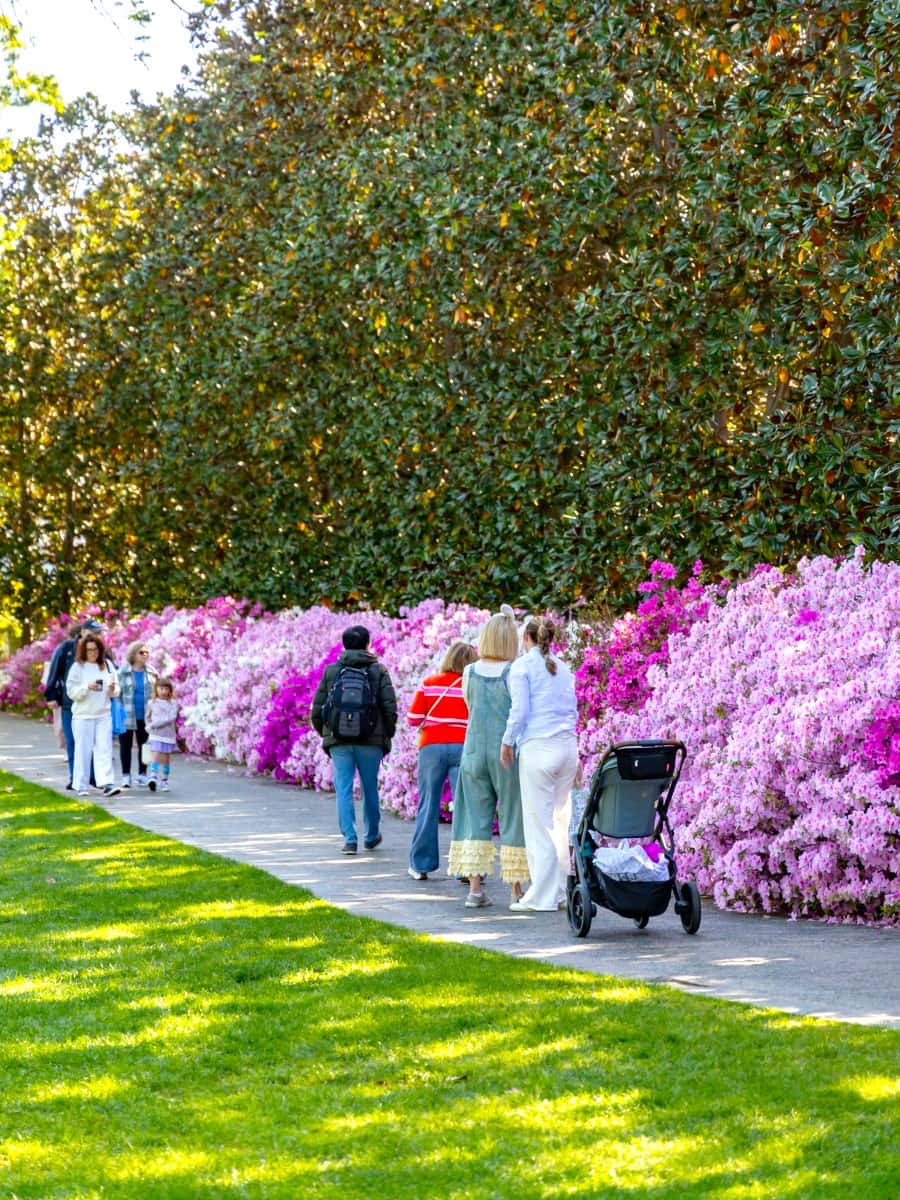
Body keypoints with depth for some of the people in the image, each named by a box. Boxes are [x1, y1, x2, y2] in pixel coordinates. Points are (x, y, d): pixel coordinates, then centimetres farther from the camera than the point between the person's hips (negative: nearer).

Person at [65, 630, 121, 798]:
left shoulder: (107, 665, 8)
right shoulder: (77, 667, -2)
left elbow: (116, 690, 13)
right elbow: (71, 691, -6)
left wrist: (113, 689, -10)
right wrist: (87, 687, -21)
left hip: (104, 715, 2)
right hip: (83, 715, -2)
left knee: (104, 749, -5)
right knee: (83, 750, 1)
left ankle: (107, 784, -10)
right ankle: (81, 786, 8)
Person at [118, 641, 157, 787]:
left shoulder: (151, 672, 5)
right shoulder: (123, 672, -4)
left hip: (145, 716, 3)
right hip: (127, 715, -3)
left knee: (144, 745, 9)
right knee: (126, 745, 4)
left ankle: (142, 774, 20)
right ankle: (126, 775, 11)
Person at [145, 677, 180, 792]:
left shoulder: (173, 703, 0)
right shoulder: (152, 703, 5)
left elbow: (171, 718, -12)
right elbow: (147, 717, 18)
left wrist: (154, 724, -15)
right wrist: (149, 727, 0)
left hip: (168, 734, 0)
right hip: (155, 735, 0)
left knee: (166, 758, 6)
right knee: (155, 756, -16)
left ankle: (165, 781, 17)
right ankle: (153, 777, -24)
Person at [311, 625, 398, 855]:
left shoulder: (331, 671, 4)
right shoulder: (378, 671, 1)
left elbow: (317, 708, 3)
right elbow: (390, 708, -4)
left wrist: (325, 734, 16)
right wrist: (387, 736, 9)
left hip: (338, 741, 0)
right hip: (370, 741, 0)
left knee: (344, 789, 1)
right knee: (370, 788, 14)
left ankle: (349, 839, -7)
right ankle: (371, 836, 26)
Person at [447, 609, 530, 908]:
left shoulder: (470, 673, 2)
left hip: (474, 749, 3)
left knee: (475, 816, 8)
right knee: (512, 817, 5)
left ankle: (475, 887, 3)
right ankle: (516, 889, 9)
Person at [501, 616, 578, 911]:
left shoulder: (523, 665, -2)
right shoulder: (563, 668, 16)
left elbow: (519, 710, -7)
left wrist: (507, 743, 4)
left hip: (538, 747, -6)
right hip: (568, 745, 6)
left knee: (538, 821, -3)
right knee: (560, 820, 12)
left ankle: (542, 896, -2)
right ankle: (560, 890, 13)